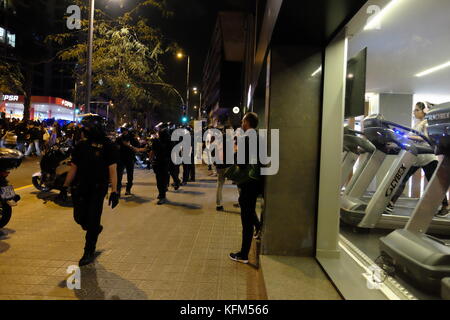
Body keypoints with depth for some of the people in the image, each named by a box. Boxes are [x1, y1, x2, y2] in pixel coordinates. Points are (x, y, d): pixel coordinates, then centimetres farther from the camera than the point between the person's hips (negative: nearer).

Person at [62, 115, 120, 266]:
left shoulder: (108, 146, -7)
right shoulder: (81, 145, 8)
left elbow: (112, 170, -11)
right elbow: (73, 168, 13)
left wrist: (114, 191, -16)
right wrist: (65, 186, 11)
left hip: (98, 189, -5)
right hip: (80, 187, 5)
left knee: (93, 221, 0)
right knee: (79, 217, 7)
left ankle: (89, 253, 15)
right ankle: (95, 230, 40)